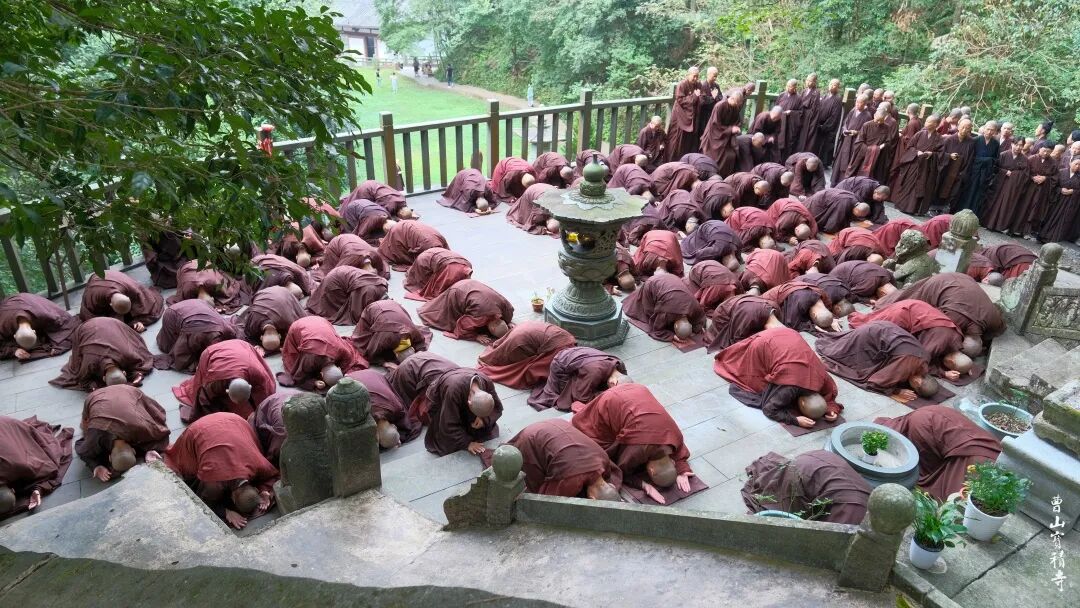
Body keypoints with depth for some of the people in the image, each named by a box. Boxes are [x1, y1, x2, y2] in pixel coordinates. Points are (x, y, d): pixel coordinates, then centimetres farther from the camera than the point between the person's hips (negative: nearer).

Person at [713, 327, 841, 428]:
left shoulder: (823, 381, -23)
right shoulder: (789, 389, -36)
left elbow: (829, 394, 0)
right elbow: (768, 409, -27)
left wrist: (831, 409, -21)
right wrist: (796, 420, -38)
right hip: (766, 344, -4)